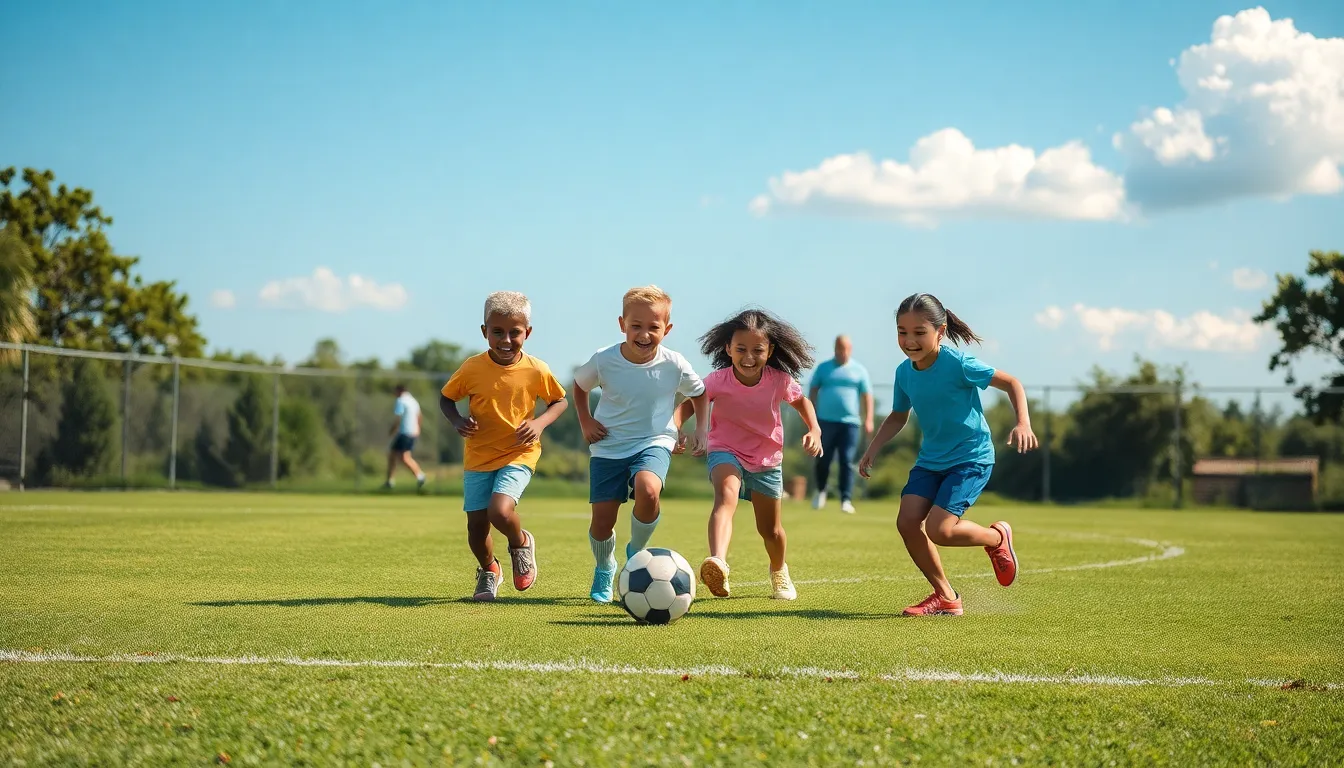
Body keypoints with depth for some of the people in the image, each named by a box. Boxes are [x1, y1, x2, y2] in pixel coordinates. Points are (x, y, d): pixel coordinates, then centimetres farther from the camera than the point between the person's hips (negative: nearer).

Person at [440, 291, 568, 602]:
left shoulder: (536, 371, -10)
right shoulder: (472, 368, -10)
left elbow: (560, 401, 6)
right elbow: (446, 397, 5)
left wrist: (541, 422, -12)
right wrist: (457, 421, -15)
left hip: (519, 454, -2)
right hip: (478, 456, 2)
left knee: (500, 510, -25)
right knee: (477, 525, 2)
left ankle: (521, 544, 10)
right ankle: (488, 570, 33)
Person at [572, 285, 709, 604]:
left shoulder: (674, 365, -13)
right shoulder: (604, 361, -13)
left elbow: (699, 393, 8)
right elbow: (579, 386, 9)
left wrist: (701, 430, -2)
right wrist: (585, 422, -2)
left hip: (654, 442, -1)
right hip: (608, 446, 1)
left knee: (648, 491, -32)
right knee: (602, 520, -3)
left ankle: (636, 552, -2)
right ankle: (604, 571, 30)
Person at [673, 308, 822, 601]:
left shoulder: (780, 381, -18)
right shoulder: (718, 381, -21)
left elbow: (801, 401, 3)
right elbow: (690, 402, -6)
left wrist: (814, 430, -12)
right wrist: (674, 428, -24)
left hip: (767, 459, 2)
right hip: (726, 452, -2)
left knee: (770, 530, 14)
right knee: (726, 496, -35)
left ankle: (779, 571, 48)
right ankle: (717, 564, -56)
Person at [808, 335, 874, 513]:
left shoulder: (859, 370, 9)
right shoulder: (823, 368, 10)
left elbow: (867, 395, 6)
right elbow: (813, 391, 10)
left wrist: (868, 419, -4)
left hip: (849, 423, -1)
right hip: (826, 421, 1)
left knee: (847, 462, -7)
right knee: (823, 460, 4)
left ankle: (846, 500, -8)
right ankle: (821, 491, 28)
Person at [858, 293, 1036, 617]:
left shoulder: (958, 363, -20)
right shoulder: (904, 372, 0)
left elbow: (1011, 383, -15)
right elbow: (898, 417, 17)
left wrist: (1023, 422, -30)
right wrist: (872, 450, 7)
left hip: (971, 457, -7)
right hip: (930, 459, 7)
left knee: (938, 529, -20)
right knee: (907, 521, -9)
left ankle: (997, 537, 13)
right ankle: (945, 597, 7)